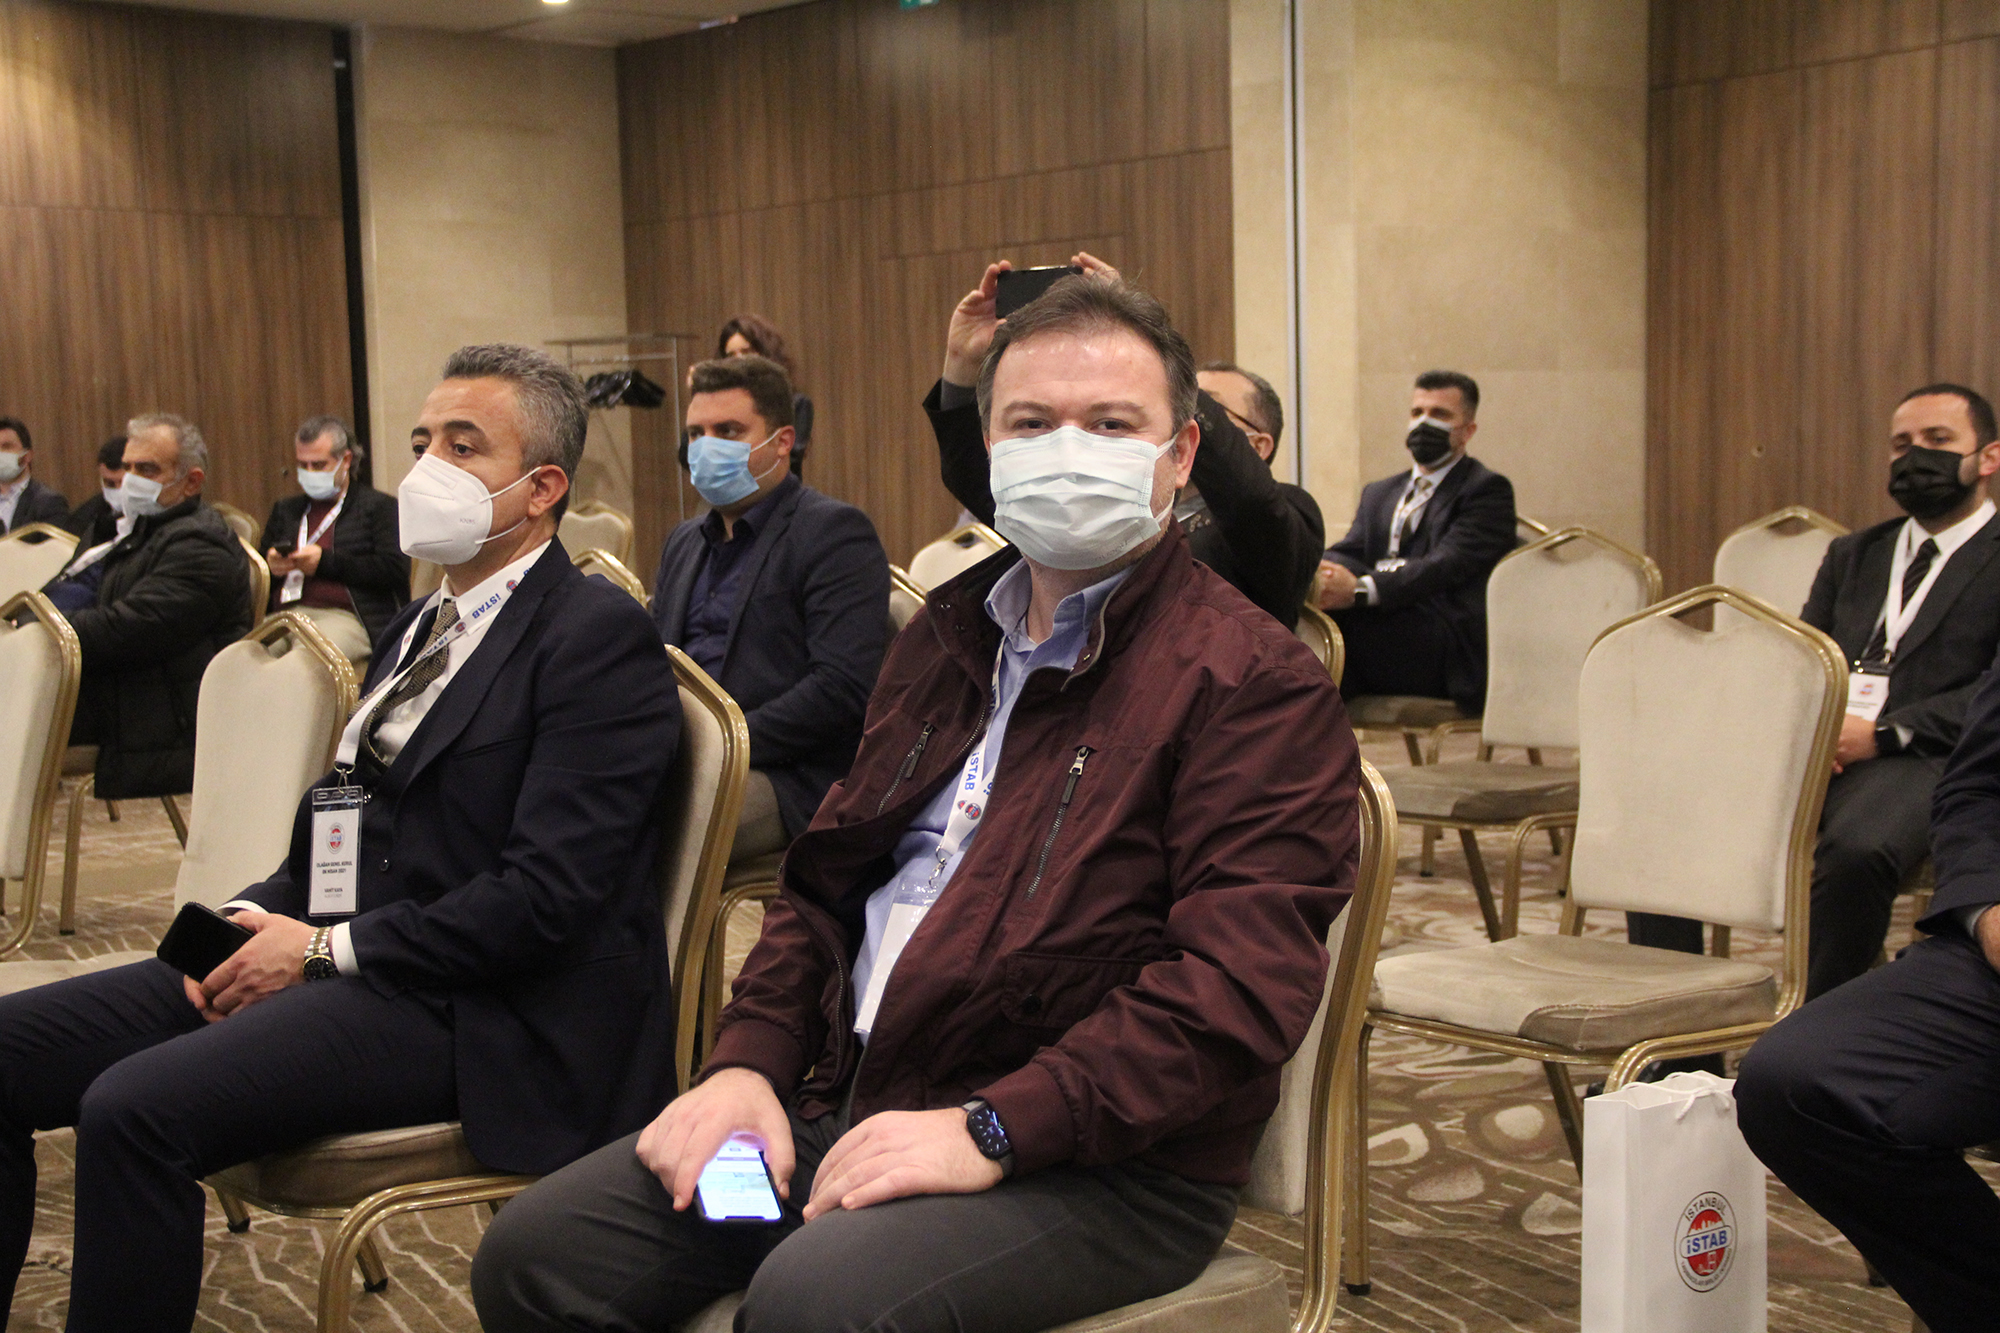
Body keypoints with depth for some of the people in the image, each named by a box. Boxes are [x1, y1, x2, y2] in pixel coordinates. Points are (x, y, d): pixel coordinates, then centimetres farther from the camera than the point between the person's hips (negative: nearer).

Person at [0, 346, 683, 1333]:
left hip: (484, 1015, -9)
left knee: (134, 1108, -27)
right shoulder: (422, 626, 20)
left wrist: (327, 947, -13)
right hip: (339, 956, 9)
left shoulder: (596, 638, -10)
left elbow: (548, 896, -19)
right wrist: (253, 916, 0)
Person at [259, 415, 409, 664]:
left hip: (343, 615, -4)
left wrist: (326, 562, -7)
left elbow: (395, 570, -3)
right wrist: (271, 566, 5)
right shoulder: (285, 510, 30)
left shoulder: (380, 507, 13)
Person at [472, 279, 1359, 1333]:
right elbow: (827, 880, 23)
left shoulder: (1255, 682, -7)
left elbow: (1239, 983, -18)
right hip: (853, 1106, 7)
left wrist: (992, 1129, -22)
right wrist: (750, 1059, 5)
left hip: (1101, 1164, -7)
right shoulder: (946, 638, 18)